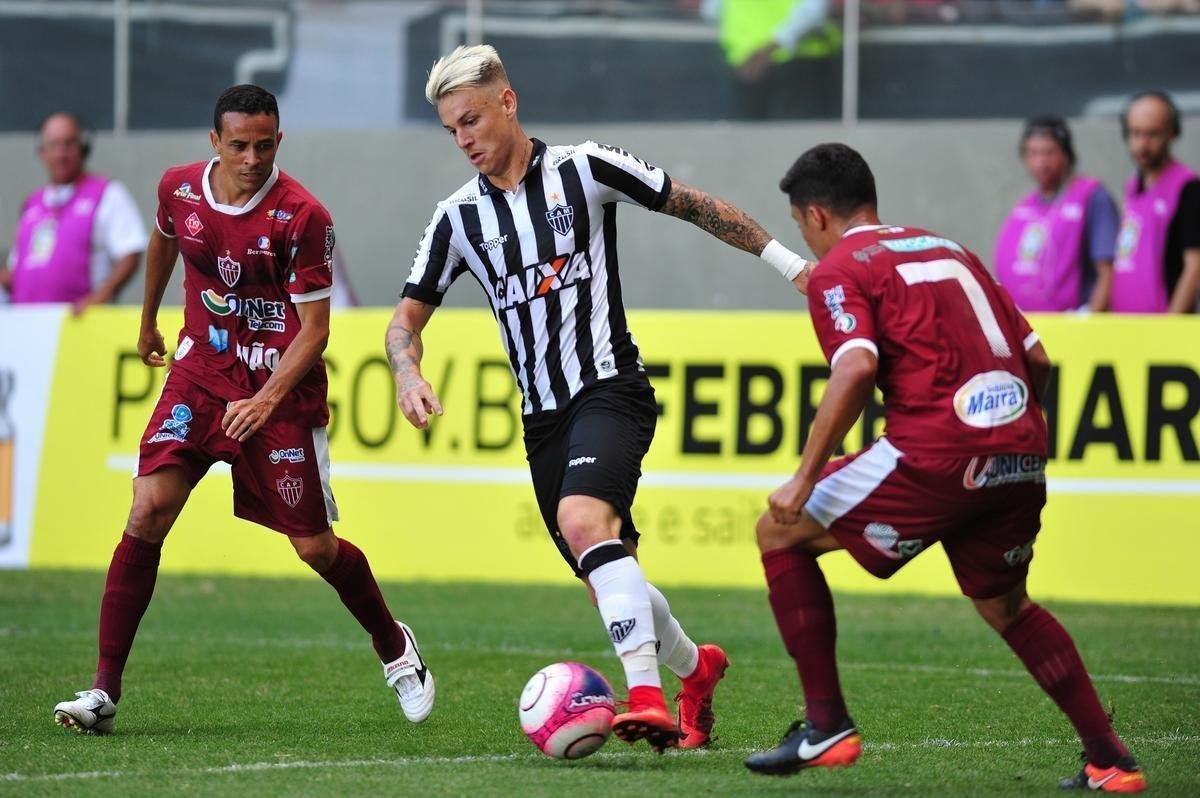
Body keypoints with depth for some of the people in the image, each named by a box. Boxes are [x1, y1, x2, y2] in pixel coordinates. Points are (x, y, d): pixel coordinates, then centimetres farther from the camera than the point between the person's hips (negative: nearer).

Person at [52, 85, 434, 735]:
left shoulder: (301, 217, -16)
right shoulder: (179, 188, -3)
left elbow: (314, 329, -13)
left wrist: (268, 398, -26)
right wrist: (147, 323, 34)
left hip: (282, 384, -3)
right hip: (201, 370, 3)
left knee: (314, 546, 1)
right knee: (149, 508, -16)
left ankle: (395, 648, 31)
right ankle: (104, 691, -14)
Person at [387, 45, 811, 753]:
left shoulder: (584, 169, -4)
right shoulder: (459, 216, 7)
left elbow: (696, 207, 4)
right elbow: (407, 317, 10)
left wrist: (787, 261, 3)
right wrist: (409, 373, -12)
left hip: (610, 388, -5)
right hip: (543, 415, 5)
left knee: (584, 520, -31)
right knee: (613, 578, 8)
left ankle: (647, 695, -36)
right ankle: (694, 668, 36)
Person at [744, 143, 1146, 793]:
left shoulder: (839, 269, 4)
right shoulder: (949, 251, 25)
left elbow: (856, 369, -15)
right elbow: (1035, 358, 21)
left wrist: (805, 479, -12)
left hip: (937, 455, -7)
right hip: (1022, 460, 7)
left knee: (780, 533, 10)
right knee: (1005, 606, 29)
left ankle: (826, 725, 4)